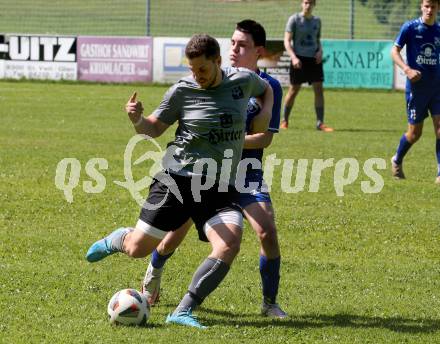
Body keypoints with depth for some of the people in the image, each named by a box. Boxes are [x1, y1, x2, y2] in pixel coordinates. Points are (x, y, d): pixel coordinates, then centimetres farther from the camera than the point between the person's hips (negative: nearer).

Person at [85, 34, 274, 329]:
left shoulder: (244, 80, 1)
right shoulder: (182, 91, -5)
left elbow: (267, 89, 24)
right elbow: (155, 128, 6)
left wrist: (265, 113, 4)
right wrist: (137, 120, -15)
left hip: (222, 186, 1)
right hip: (178, 179, -1)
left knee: (230, 245, -24)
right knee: (138, 248, 2)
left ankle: (183, 312, -19)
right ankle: (117, 240, 42)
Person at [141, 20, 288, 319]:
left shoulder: (269, 86, -9)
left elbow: (265, 137, -14)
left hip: (246, 173, -2)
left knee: (267, 232, -18)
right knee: (176, 231, 5)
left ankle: (270, 303, 0)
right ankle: (152, 279, 37)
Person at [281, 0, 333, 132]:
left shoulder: (317, 21, 12)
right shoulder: (294, 19, -2)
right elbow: (287, 41, -6)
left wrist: (320, 51, 2)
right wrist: (294, 57, -20)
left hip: (314, 59, 4)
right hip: (299, 59, -3)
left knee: (319, 89, -6)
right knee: (294, 90, 2)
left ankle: (320, 123, -5)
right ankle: (284, 120, 18)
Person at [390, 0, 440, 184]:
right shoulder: (410, 27, -5)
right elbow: (394, 51, -4)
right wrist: (407, 69, -19)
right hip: (416, 86, -3)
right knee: (415, 133, 4)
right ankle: (396, 161, 32)